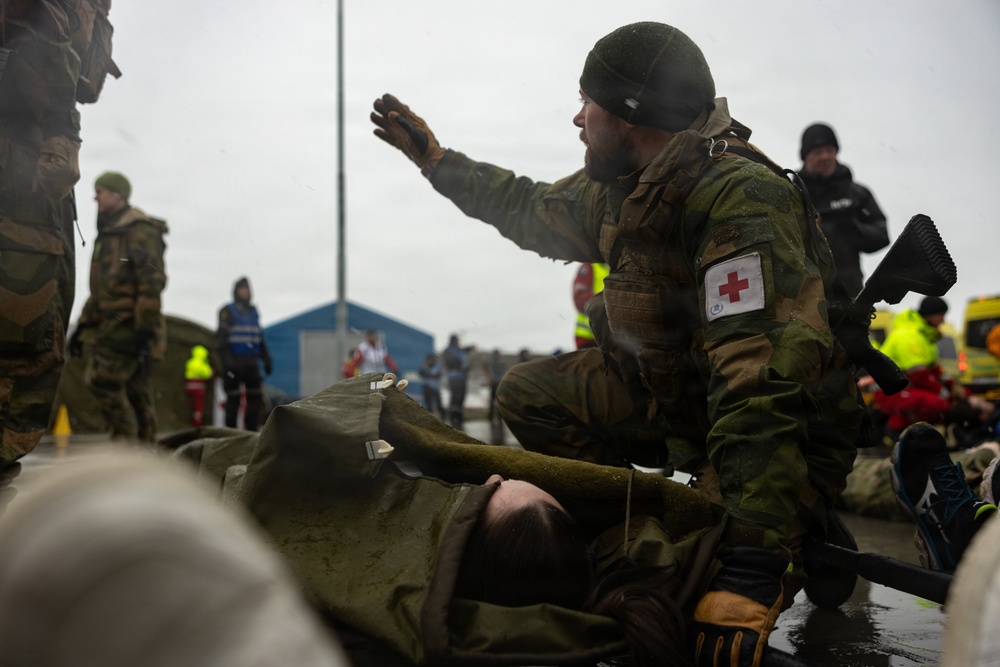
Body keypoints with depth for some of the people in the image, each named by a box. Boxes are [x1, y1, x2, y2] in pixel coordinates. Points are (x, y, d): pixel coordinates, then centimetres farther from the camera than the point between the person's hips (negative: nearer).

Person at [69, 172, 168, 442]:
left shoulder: (140, 231, -7)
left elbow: (152, 283, -16)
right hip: (109, 326, 9)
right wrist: (82, 326, 22)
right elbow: (100, 289, 27)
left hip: (130, 326, -9)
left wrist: (146, 329, -22)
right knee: (135, 396, 6)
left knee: (102, 379, -17)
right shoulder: (108, 234, 24)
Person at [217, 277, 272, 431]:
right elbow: (221, 337, -7)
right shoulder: (227, 311, 1)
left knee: (256, 397, 0)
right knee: (233, 399, -4)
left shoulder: (253, 311, 18)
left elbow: (260, 338, 22)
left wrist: (267, 360, 15)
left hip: (251, 362, 5)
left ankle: (251, 430, 7)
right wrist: (226, 360, -18)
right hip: (234, 362, -5)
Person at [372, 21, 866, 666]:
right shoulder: (622, 189, -1)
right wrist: (435, 157, 24)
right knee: (528, 395, 1)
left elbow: (766, 383, -40)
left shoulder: (742, 200, -31)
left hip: (794, 423, -8)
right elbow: (536, 209, 22)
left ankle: (807, 534, 2)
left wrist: (753, 567, -46)